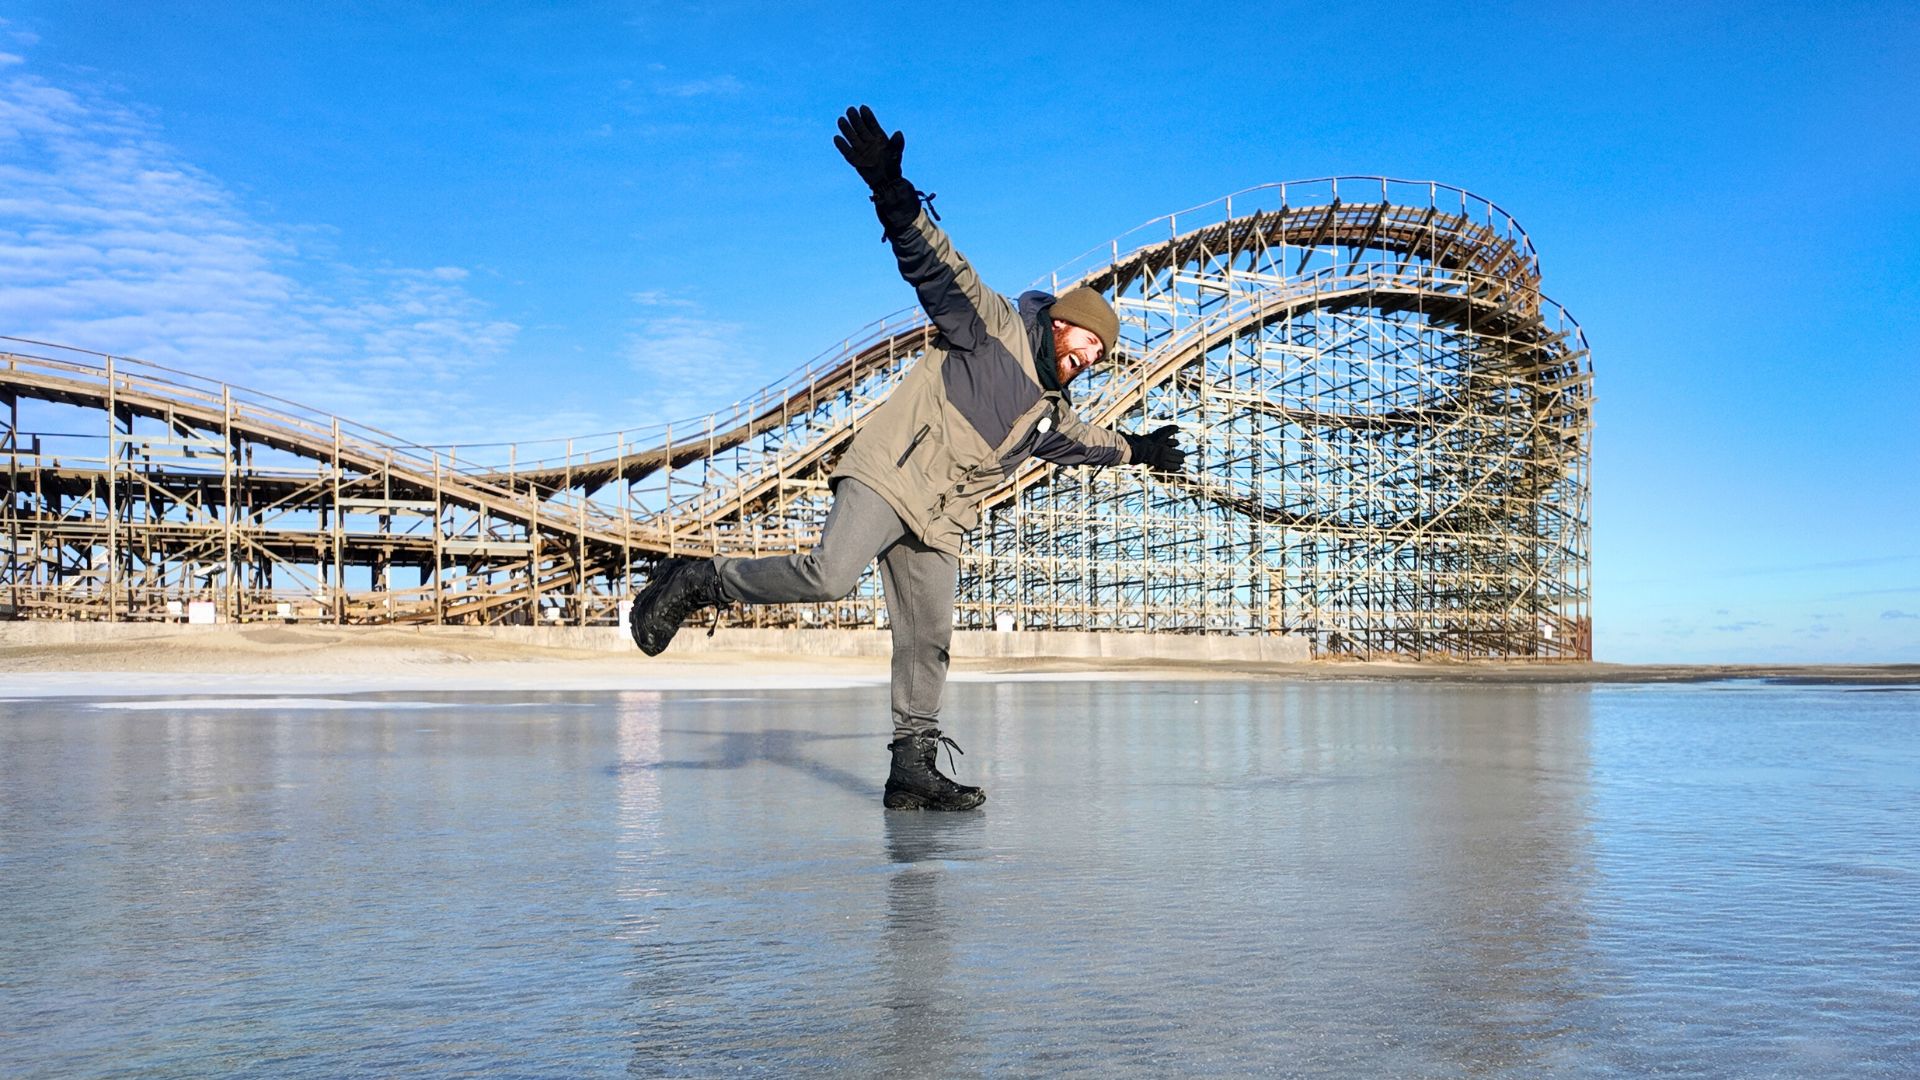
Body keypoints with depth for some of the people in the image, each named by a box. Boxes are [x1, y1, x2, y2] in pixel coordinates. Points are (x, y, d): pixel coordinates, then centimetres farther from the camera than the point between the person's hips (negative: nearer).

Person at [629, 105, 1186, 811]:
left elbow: (1089, 440, 48)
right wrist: (891, 190, -24)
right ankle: (698, 581, -9)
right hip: (889, 475, -8)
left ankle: (913, 769, 8)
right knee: (828, 576, -27)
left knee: (927, 643, 3)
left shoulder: (1050, 412, 26)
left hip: (936, 521, 8)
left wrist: (1138, 451, 55)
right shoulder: (997, 326, 3)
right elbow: (939, 263, -10)